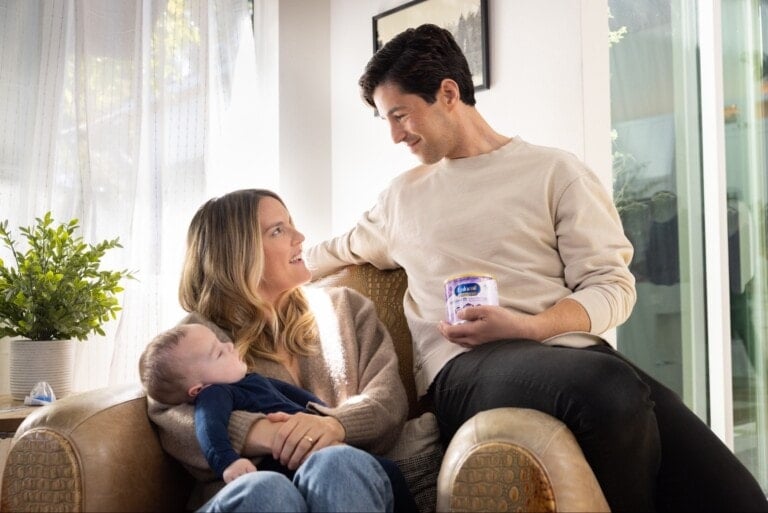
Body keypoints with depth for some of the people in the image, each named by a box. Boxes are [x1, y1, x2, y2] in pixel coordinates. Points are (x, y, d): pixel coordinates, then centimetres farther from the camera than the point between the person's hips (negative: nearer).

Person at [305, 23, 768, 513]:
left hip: (571, 349, 0)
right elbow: (341, 249, 44)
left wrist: (526, 326, -12)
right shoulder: (402, 195, 24)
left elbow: (613, 288, 4)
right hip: (465, 366, 1)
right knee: (611, 391, -37)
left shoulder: (556, 171, 12)